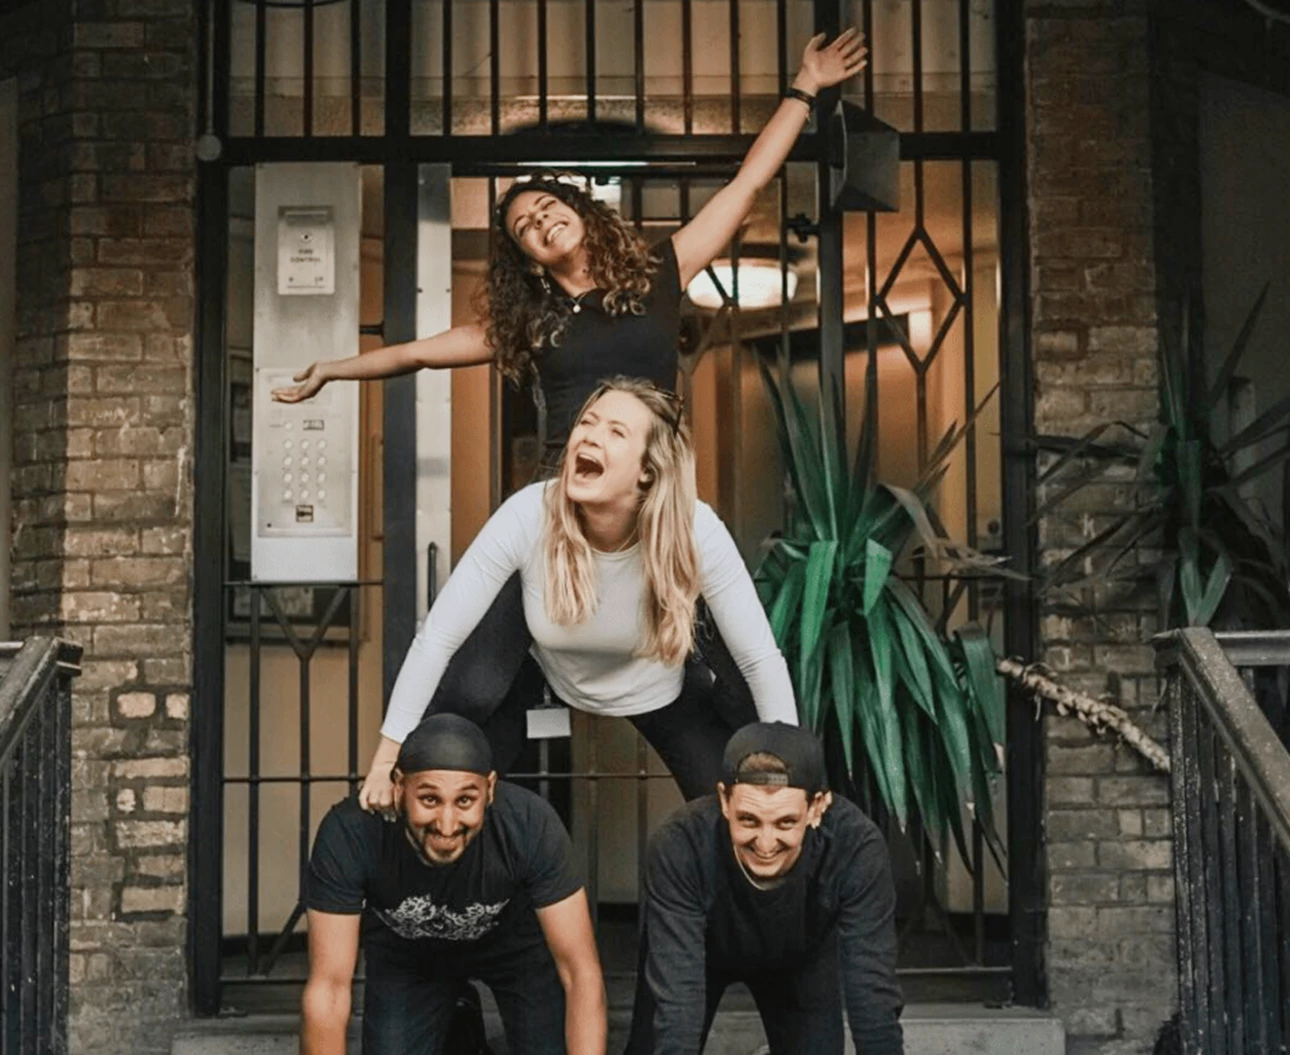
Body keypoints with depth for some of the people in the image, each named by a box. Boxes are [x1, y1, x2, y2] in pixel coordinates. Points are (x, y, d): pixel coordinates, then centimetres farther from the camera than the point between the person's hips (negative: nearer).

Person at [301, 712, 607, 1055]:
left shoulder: (531, 826, -36)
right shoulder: (349, 834, -36)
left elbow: (582, 973, -31)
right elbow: (328, 988, -32)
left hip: (515, 938, 0)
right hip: (404, 952, 1)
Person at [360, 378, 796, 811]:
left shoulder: (694, 530, -34)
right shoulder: (528, 516, -34)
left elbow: (762, 659, -25)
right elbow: (437, 637, -27)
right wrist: (388, 756, -25)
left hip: (657, 690, 0)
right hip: (552, 678, 0)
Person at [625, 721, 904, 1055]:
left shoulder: (856, 847, -39)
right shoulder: (680, 846, -41)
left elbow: (873, 991, -37)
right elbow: (676, 1002, -44)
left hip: (802, 958, 1)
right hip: (698, 954, -1)